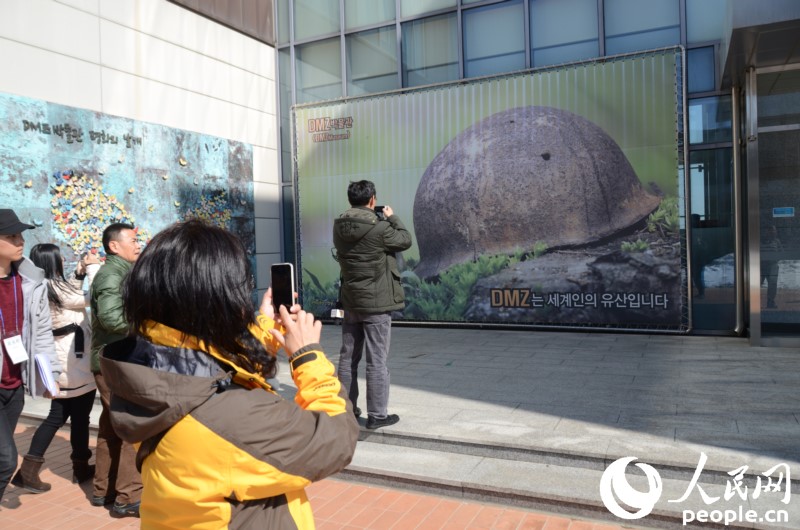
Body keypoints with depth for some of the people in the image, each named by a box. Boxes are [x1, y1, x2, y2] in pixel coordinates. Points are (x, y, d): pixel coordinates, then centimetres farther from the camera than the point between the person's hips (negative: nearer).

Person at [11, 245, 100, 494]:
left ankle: (29, 469, 12)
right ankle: (81, 468, 22)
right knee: (80, 417, 8)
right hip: (76, 364, -8)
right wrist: (93, 266, -5)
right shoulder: (56, 287, -19)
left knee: (57, 416, 16)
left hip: (61, 363, 8)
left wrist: (79, 274, 10)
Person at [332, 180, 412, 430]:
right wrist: (392, 217, 11)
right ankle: (377, 415, 8)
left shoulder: (339, 227, -1)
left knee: (348, 357, 15)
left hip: (350, 301, 6)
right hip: (376, 303, -6)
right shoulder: (379, 228, -19)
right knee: (376, 360, 1)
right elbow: (405, 240, -2)